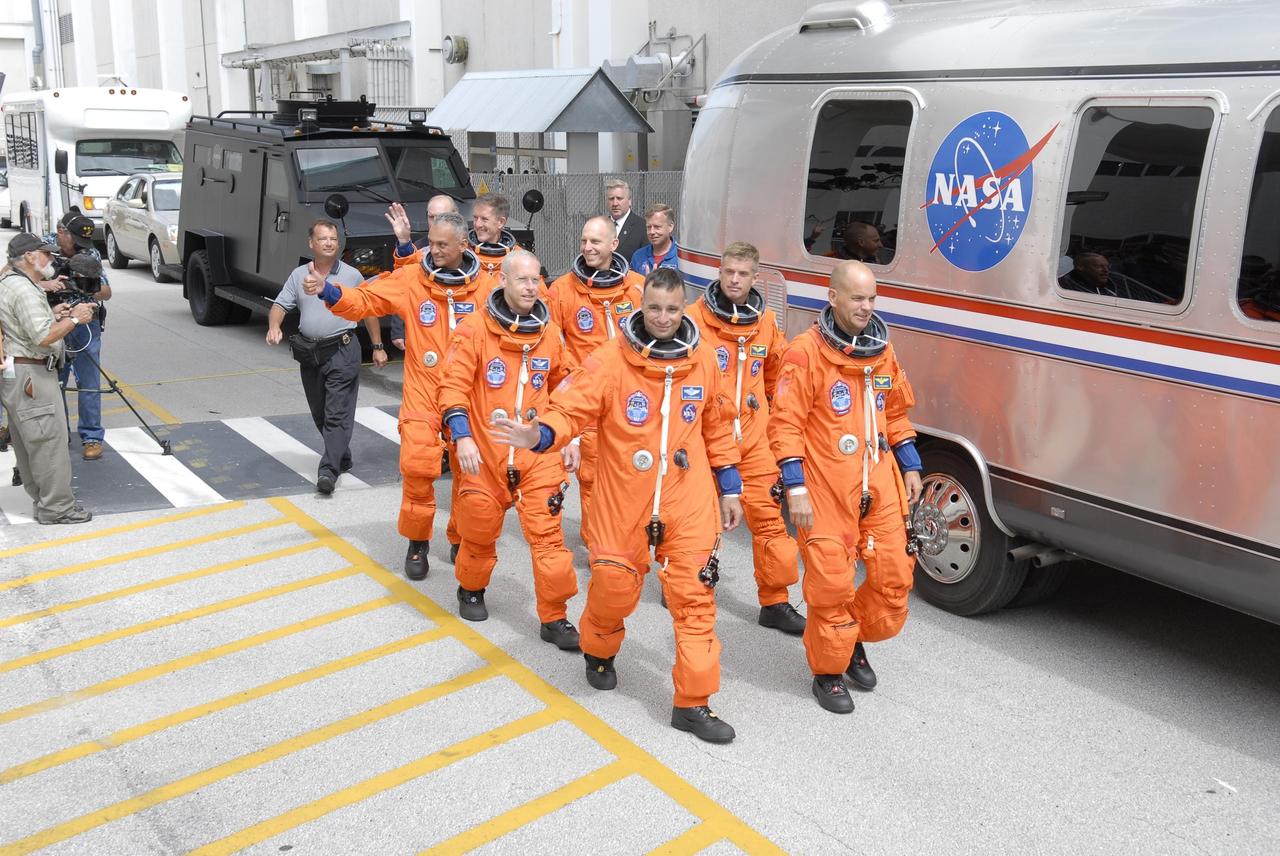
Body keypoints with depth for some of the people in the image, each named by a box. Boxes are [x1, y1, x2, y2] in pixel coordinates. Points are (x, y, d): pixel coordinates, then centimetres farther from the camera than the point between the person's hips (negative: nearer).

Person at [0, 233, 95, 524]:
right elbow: (44, 337, -24)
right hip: (30, 376, -11)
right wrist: (74, 319, -13)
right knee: (49, 441, -6)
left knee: (27, 442, 16)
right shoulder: (24, 290, -18)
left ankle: (43, 499, 25)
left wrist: (51, 313, 14)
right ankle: (56, 508, -1)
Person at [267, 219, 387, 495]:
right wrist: (274, 326, -18)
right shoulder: (299, 275, 9)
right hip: (309, 354, 5)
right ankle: (342, 456, 30)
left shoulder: (352, 275, 1)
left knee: (337, 413, -11)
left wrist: (378, 347, 8)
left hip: (342, 351, -4)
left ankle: (329, 469, -13)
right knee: (319, 413, 13)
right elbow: (280, 305, 4)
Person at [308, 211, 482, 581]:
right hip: (423, 395, -1)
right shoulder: (409, 280, 0)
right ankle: (417, 543, 12)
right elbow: (362, 300, -2)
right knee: (416, 467, -11)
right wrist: (326, 291, -16)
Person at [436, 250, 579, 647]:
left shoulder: (549, 332, 5)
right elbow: (453, 386, -10)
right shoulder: (475, 328, -7)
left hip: (538, 453, 2)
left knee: (547, 533, -3)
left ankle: (554, 618, 9)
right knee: (480, 529, 13)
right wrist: (462, 437, -20)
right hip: (485, 452, -2)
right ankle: (471, 590, 42)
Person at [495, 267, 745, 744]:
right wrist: (539, 435, -37)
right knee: (614, 588, 9)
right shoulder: (611, 360, -10)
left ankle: (692, 703, 13)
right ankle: (599, 651, 44)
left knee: (694, 596, 1)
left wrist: (729, 489, 14)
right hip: (624, 501, -2)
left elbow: (717, 427, 12)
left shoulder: (702, 361, 1)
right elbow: (571, 409, -15)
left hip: (688, 501, 2)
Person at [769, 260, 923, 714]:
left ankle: (856, 641, 34)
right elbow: (785, 424, -11)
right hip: (826, 489, -6)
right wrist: (795, 489, -15)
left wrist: (910, 467, 16)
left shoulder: (882, 350, 10)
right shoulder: (806, 352, -10)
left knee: (894, 574, 7)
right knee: (832, 583, -1)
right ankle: (828, 671, 21)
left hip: (880, 486, 6)